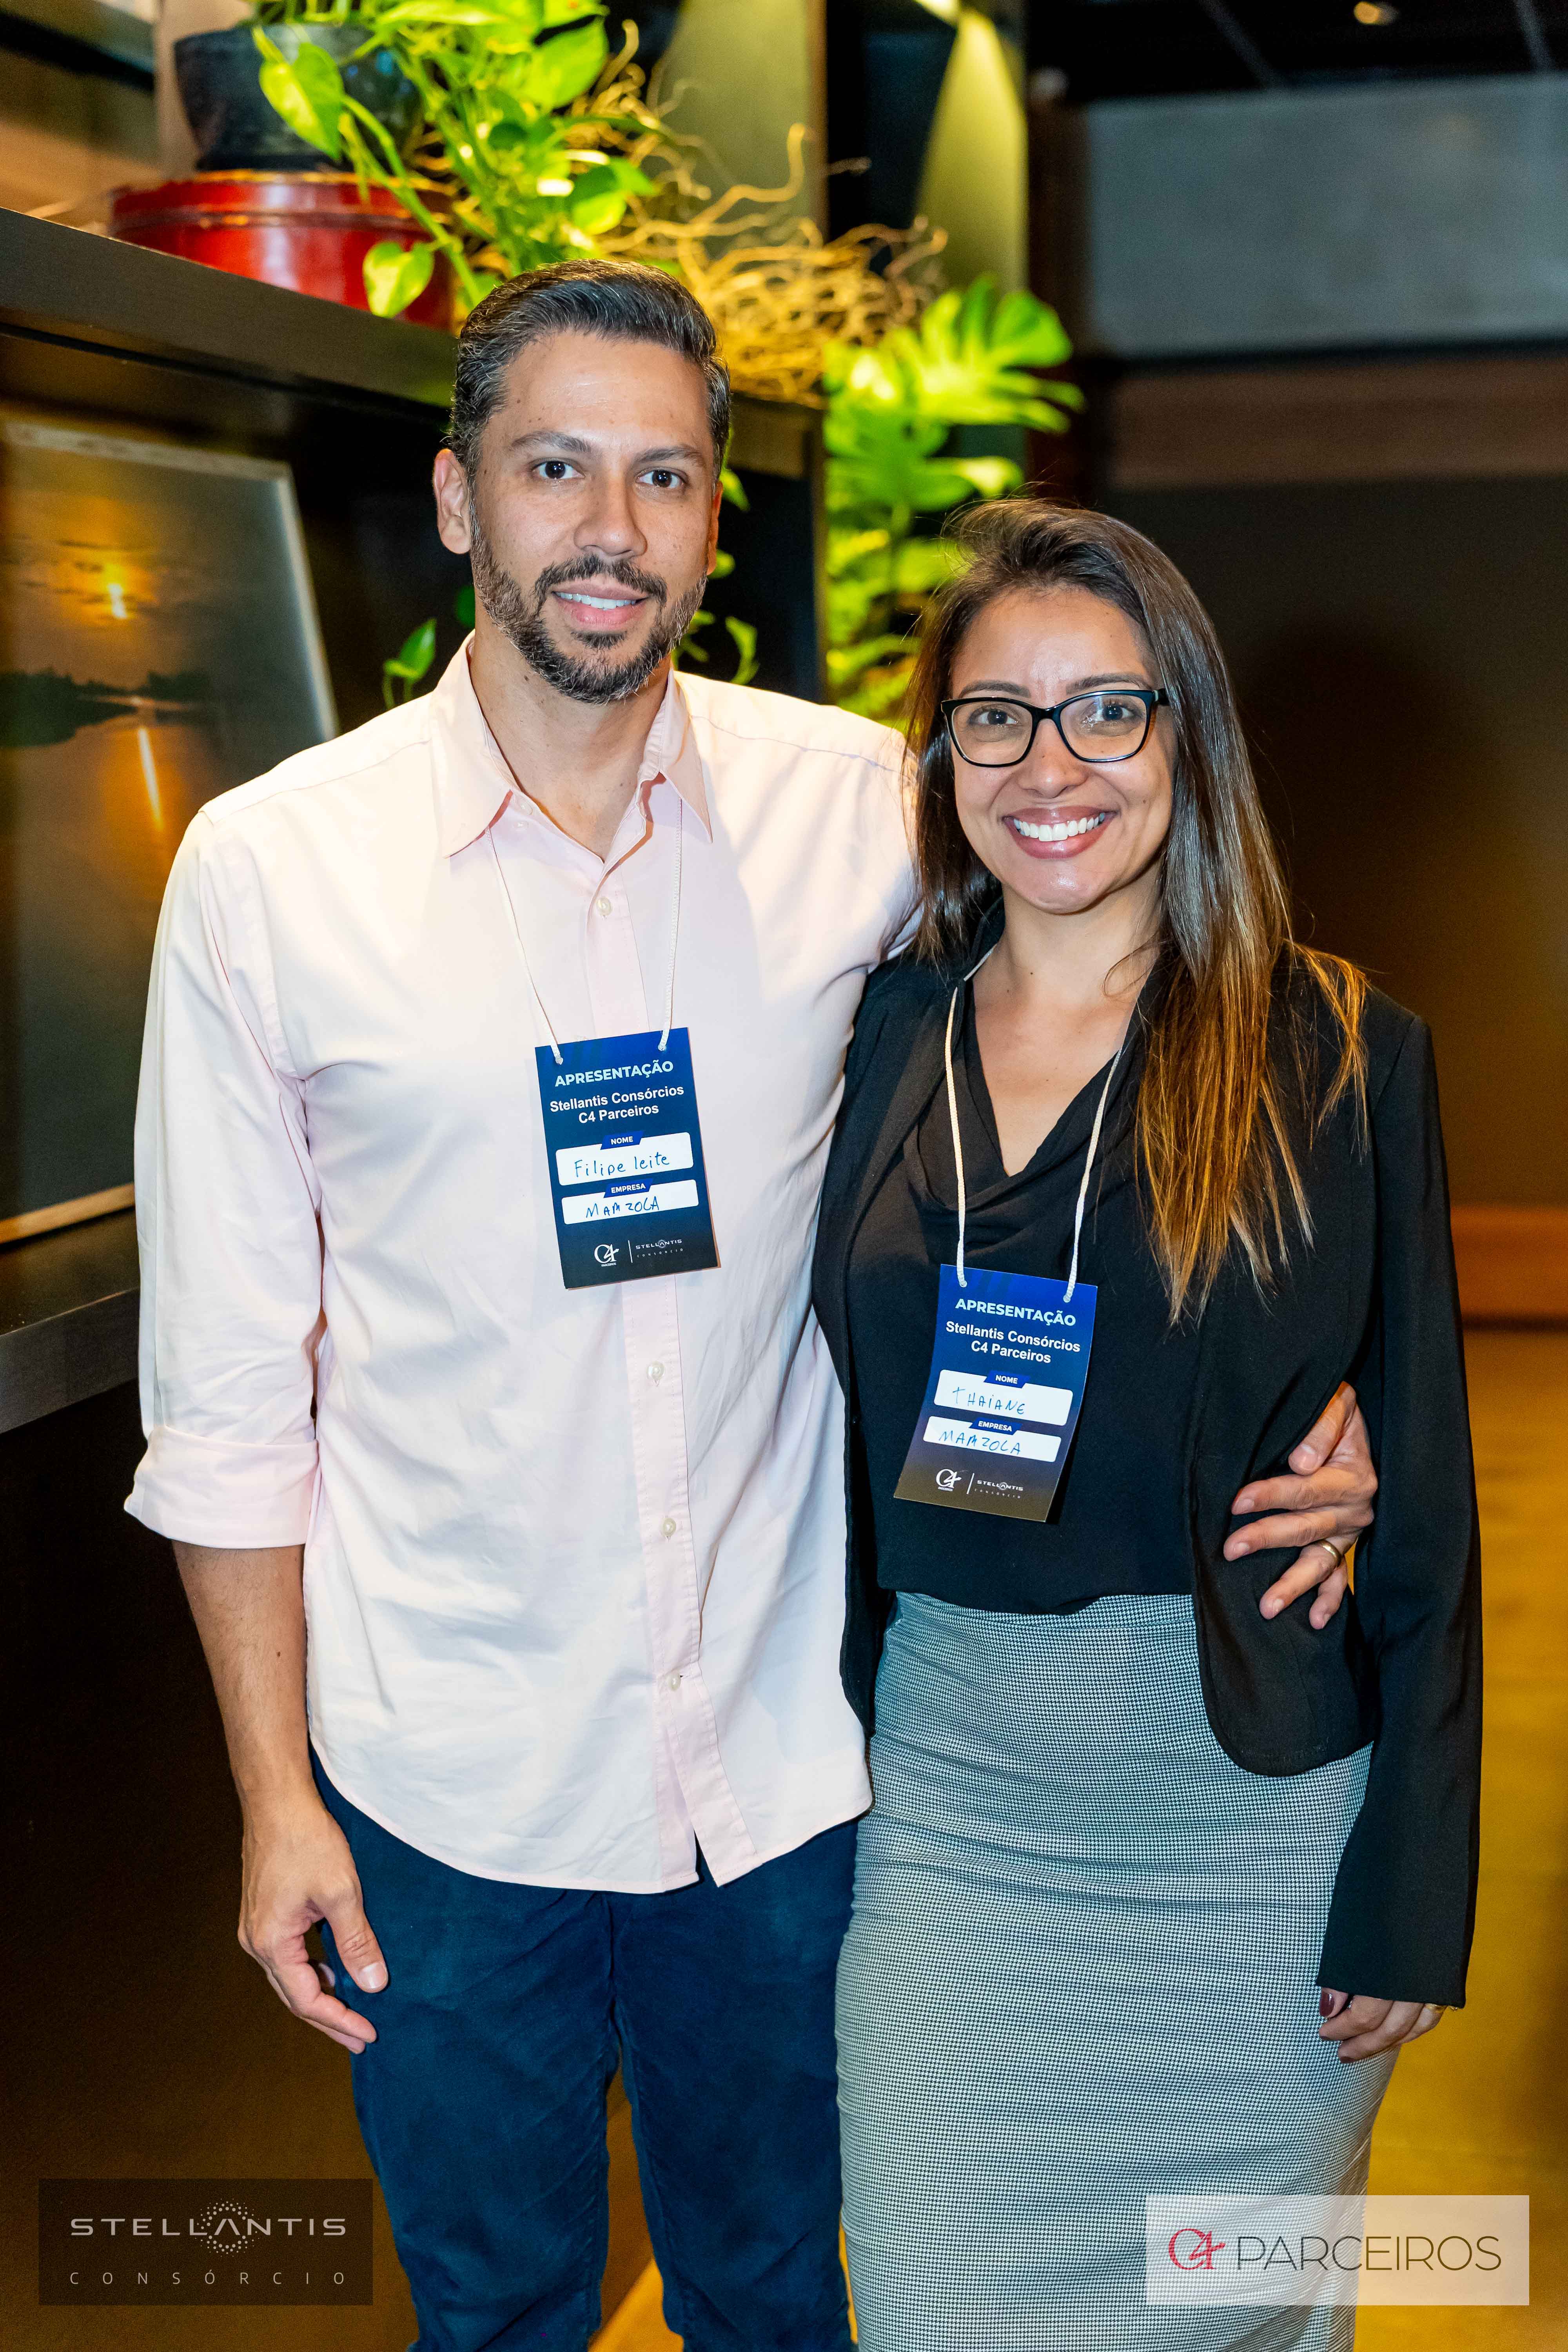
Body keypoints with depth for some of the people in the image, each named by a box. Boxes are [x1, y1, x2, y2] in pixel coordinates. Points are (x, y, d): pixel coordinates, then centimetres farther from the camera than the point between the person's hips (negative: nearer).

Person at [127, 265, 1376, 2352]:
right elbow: (229, 1391, -3)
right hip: (450, 1782, -1)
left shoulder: (859, 807, -5)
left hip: (787, 1758, 1)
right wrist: (273, 1793, -3)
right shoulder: (269, 866, -8)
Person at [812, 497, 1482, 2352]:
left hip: (1248, 1799, -2)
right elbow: (831, 1444, 7)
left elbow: (1420, 1501, -5)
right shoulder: (877, 1043, 2)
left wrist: (1409, 1900, -6)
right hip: (942, 1783, 2)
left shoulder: (1332, 1053, -6)